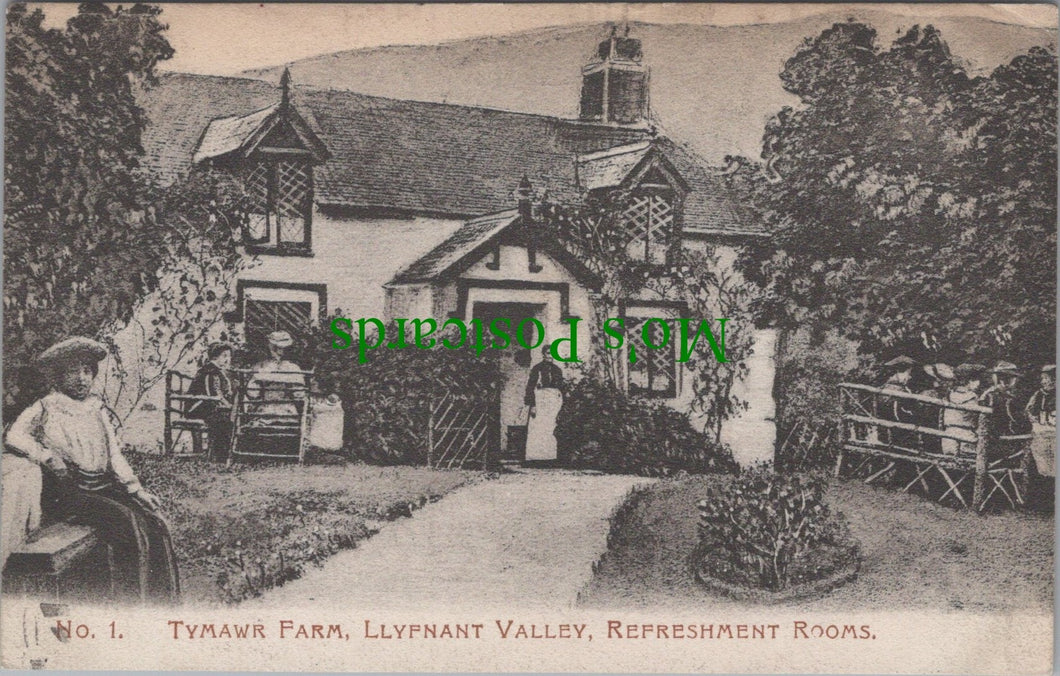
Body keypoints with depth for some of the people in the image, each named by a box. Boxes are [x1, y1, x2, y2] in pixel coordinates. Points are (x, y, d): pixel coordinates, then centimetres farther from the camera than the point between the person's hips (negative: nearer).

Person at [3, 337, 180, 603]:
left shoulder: (97, 409, 20)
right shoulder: (46, 409, 3)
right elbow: (13, 436, -10)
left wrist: (136, 489, 9)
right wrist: (47, 455, -20)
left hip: (105, 486, 6)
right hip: (71, 493, -6)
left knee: (155, 523, -17)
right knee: (129, 522, -29)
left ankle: (166, 604, -14)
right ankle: (133, 603, -24)